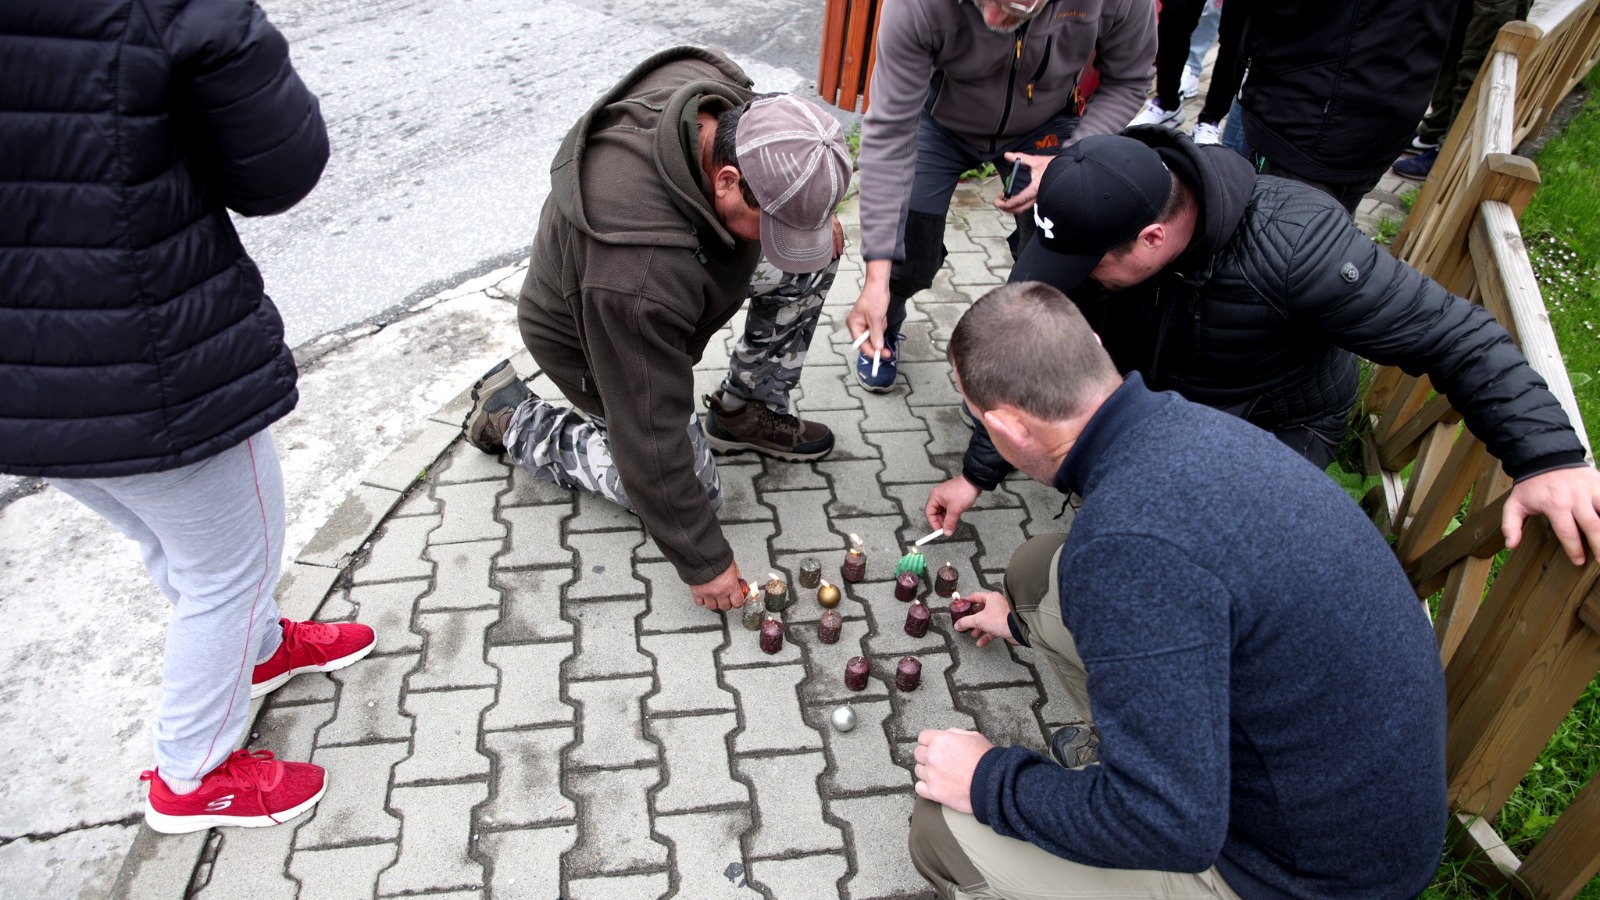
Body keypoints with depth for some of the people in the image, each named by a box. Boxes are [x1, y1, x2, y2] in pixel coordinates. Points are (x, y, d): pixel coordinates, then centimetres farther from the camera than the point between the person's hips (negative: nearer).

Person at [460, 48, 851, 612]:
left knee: (815, 255, -6)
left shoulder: (712, 86, -26)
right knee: (695, 492, 2)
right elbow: (651, 440, -35)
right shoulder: (641, 273, -45)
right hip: (592, 343, -7)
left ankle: (741, 411, 11)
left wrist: (811, 209, -9)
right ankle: (511, 419, 12)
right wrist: (702, 563, -24)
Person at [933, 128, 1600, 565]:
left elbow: (1451, 333, -33)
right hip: (1150, 395, 5)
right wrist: (977, 474, -7)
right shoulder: (1087, 237, -24)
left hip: (1279, 430, -5)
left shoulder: (1291, 243, -38)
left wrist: (1546, 456, -42)